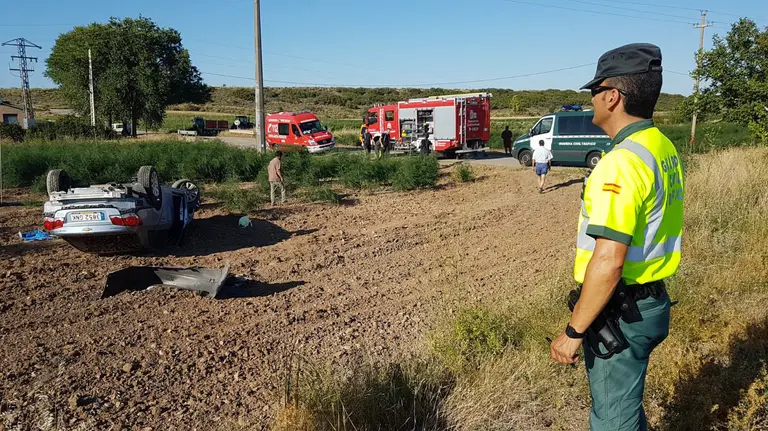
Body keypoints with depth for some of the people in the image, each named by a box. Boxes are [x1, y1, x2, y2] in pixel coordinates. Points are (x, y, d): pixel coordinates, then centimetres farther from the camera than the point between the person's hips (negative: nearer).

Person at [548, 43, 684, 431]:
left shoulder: (622, 163, -25)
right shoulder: (663, 147, 7)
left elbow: (609, 261, -29)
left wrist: (574, 331, -20)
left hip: (620, 313, -10)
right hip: (652, 301, 10)